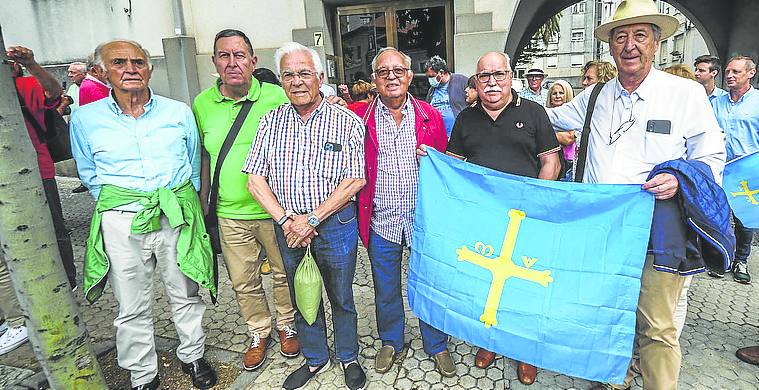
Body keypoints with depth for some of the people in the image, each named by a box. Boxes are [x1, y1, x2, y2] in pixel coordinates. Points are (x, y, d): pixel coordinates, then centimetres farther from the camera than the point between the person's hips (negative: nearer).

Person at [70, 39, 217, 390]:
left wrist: (181, 202, 10)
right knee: (132, 308, 10)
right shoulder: (85, 118, 3)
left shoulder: (179, 112, 4)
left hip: (177, 217, 0)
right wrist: (116, 204, 7)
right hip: (121, 222, 0)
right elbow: (88, 174, 14)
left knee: (185, 296, 12)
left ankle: (192, 356, 35)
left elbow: (194, 164, 14)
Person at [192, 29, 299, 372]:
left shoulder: (277, 97, -9)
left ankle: (287, 326, 40)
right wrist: (203, 199, 14)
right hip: (230, 215, 3)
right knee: (243, 282, 15)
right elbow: (205, 155, 12)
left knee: (284, 274, 15)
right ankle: (258, 333, 39)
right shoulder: (202, 104, 1)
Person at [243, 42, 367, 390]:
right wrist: (285, 220, -12)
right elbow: (255, 179, 0)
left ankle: (348, 358, 37)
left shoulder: (346, 121, -6)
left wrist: (311, 219, -16)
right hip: (288, 226, 3)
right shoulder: (271, 122, 3)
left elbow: (355, 180, -12)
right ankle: (315, 358, 40)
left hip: (335, 224, -3)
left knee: (341, 297, 13)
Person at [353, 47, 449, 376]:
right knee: (385, 289, 16)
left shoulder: (430, 116, 3)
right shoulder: (360, 117, 0)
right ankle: (391, 342, 41)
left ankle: (437, 345, 37)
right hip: (381, 222, 0)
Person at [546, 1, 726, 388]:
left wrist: (681, 181, -17)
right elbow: (551, 117, 26)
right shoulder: (595, 97, 9)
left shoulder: (686, 93, -1)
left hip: (657, 235, -3)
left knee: (656, 329, 0)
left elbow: (711, 158, 2)